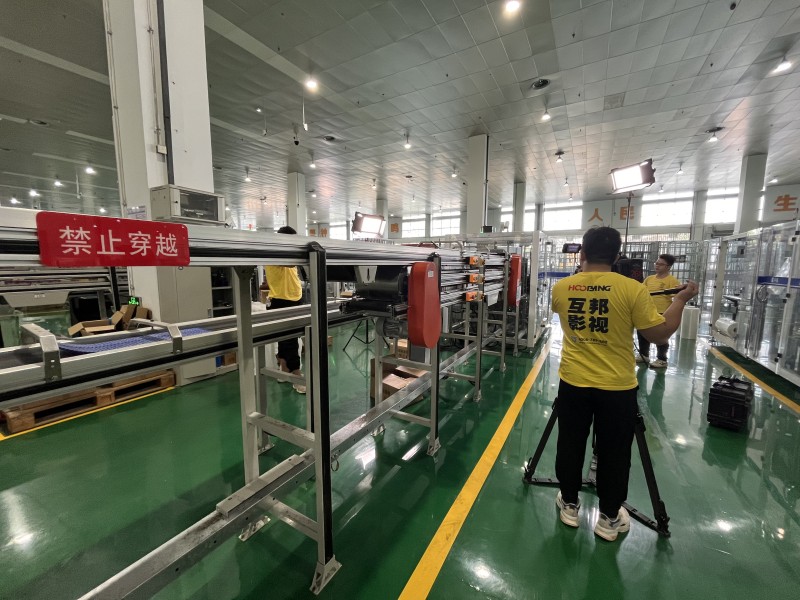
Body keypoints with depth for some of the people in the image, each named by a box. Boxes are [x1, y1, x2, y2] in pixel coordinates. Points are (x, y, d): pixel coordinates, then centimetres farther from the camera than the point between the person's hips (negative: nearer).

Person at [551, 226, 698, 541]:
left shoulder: (561, 288, -5)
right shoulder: (632, 289, -14)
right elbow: (660, 334, -7)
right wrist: (681, 299, 7)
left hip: (572, 383, 2)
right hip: (617, 388, -1)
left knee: (570, 447, 18)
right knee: (614, 454, 17)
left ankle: (569, 505, 36)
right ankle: (609, 518, 34)